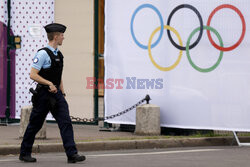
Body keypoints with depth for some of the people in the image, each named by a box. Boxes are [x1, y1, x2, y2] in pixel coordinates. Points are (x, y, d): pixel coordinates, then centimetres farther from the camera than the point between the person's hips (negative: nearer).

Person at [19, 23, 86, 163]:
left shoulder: (59, 54, 13)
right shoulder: (43, 54, -13)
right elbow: (33, 75, -18)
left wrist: (62, 92, 18)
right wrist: (49, 84, -24)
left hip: (56, 93, 7)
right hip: (44, 94, -7)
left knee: (66, 122, -5)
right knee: (35, 124, 5)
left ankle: (72, 154, -9)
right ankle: (25, 153, 19)